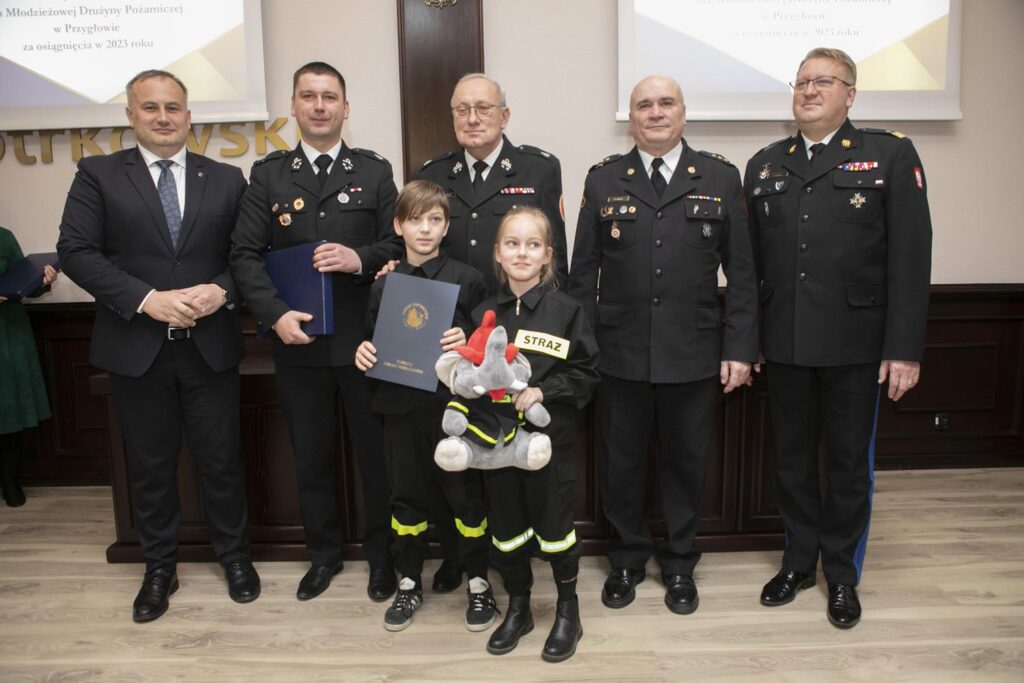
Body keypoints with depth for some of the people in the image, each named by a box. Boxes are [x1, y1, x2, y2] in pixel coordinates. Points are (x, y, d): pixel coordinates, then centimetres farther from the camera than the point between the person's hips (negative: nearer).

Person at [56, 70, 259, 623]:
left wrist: (221, 290, -16)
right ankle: (159, 567, 31)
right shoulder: (98, 174, 3)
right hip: (135, 348, 0)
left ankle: (234, 556, 31)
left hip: (211, 345, 1)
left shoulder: (226, 179, 6)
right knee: (150, 465, 12)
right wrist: (147, 299, -17)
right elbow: (76, 251, -6)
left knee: (221, 459, 10)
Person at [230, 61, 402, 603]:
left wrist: (360, 259, -19)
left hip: (364, 339, -1)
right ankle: (323, 553, 33)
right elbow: (245, 254, 0)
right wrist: (275, 313, -14)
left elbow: (400, 244, 1)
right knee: (311, 455, 14)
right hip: (297, 341, 1)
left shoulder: (374, 171, 5)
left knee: (376, 451, 9)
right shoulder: (268, 174, 6)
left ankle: (380, 554, 29)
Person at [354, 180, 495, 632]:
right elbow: (373, 340, 14)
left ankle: (478, 582, 27)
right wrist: (363, 353, -6)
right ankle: (409, 583, 31)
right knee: (407, 494, 13)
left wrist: (466, 345, -20)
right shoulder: (384, 284, 7)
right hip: (401, 407, 3)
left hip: (452, 404, -3)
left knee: (464, 493, 8)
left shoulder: (467, 279, -3)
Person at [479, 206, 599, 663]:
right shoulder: (484, 313, 3)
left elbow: (586, 373, -6)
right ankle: (517, 609, 35)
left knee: (554, 526, 8)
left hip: (548, 438, -3)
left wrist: (542, 391, -18)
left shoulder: (566, 310, -6)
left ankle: (568, 612, 30)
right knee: (505, 527, 13)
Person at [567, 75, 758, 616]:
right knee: (621, 464, 11)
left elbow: (740, 273, 3)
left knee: (686, 463, 12)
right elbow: (583, 273, 4)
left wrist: (740, 348, -3)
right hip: (620, 356, 0)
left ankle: (679, 565, 33)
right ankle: (627, 560, 33)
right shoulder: (603, 180, 4)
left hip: (693, 357, 0)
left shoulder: (720, 179, 4)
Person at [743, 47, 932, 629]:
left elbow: (911, 259, -7)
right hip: (785, 344, 3)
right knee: (792, 460, 14)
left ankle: (843, 574, 30)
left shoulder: (891, 155, -2)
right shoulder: (764, 165, 9)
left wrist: (904, 349, -12)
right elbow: (752, 261, 7)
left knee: (850, 463, 11)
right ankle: (799, 561, 34)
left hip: (855, 346, -3)